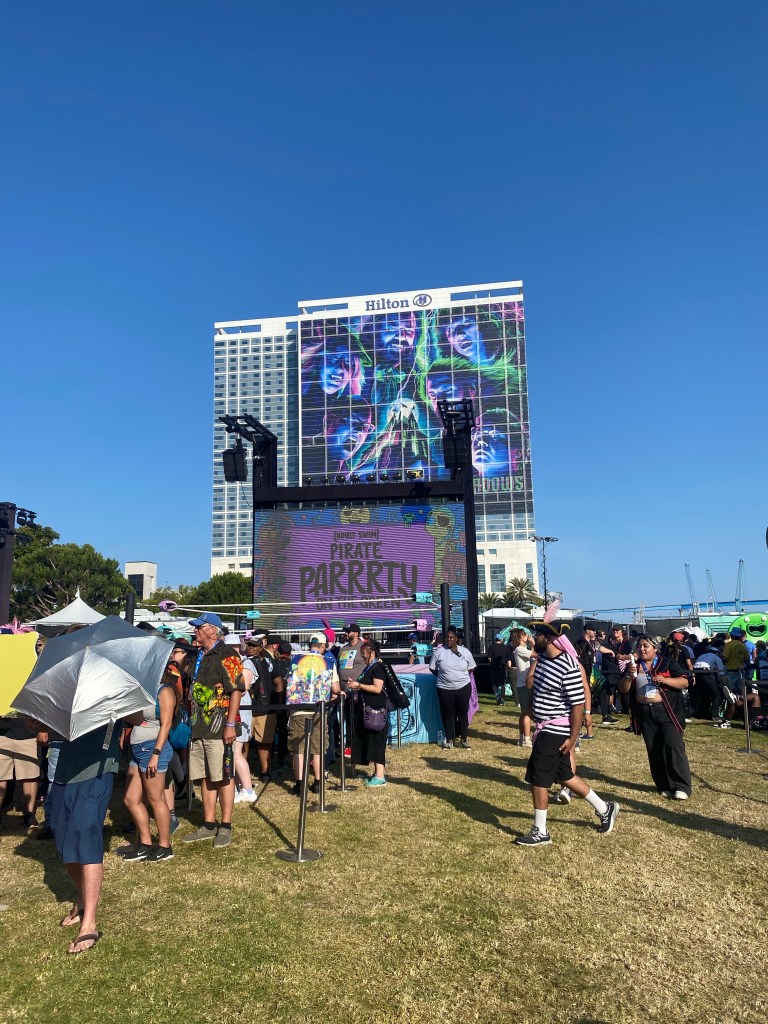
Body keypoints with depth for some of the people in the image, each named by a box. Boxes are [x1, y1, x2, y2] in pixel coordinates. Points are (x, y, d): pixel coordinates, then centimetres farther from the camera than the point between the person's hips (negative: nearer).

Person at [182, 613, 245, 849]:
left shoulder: (227, 654, -10)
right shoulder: (198, 656, 16)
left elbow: (236, 690, -15)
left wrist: (230, 724, -19)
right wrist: (191, 721, 19)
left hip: (219, 726, -8)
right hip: (199, 727, 8)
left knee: (223, 777, 0)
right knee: (206, 777, 13)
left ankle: (225, 827, 9)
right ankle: (208, 825, 23)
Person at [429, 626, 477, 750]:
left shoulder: (465, 651, 0)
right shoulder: (439, 652, -4)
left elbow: (471, 668, 10)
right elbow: (432, 668, 4)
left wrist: (462, 676, 5)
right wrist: (443, 677, 6)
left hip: (463, 687, 1)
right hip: (445, 689, -1)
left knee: (463, 713, 8)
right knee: (448, 714, 7)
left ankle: (464, 739, 21)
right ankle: (449, 740, 19)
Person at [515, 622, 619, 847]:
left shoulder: (568, 668, -24)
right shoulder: (542, 658, 2)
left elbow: (578, 705, -21)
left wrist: (573, 739, -18)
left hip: (555, 732, -9)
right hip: (545, 728, 9)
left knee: (538, 778, -2)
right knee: (565, 775, 19)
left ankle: (540, 833, 12)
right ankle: (604, 809, 35)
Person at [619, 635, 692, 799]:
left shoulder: (668, 663, 0)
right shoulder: (634, 666, 11)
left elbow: (684, 682, -6)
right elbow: (623, 689, 6)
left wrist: (664, 680, -22)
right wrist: (629, 676, -13)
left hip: (667, 713, -4)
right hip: (645, 714, 4)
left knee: (673, 746, -13)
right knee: (654, 751, 6)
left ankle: (682, 787, -5)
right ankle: (664, 786, 16)